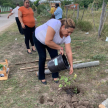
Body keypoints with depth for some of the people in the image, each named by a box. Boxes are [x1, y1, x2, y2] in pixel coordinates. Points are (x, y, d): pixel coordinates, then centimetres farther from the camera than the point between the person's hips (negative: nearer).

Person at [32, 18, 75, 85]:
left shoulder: (67, 37, -23)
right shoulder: (55, 24, -42)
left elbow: (69, 52, -20)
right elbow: (47, 42, -43)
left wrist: (71, 66, -21)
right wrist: (60, 48, -31)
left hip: (50, 41, 5)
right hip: (39, 37, -4)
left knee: (54, 56, -5)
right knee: (42, 57, -5)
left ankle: (55, 76, 15)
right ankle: (42, 77, 15)